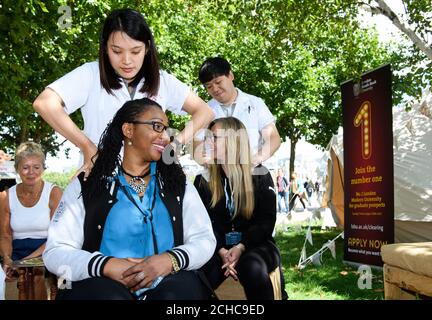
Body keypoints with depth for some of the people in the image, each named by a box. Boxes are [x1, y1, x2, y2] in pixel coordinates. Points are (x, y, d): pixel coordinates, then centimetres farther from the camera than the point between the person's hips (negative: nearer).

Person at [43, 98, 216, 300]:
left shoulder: (178, 183, 15)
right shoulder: (86, 185, 8)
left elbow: (205, 239, 8)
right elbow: (56, 252, 1)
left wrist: (170, 260, -14)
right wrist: (107, 266, -17)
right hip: (103, 284, -1)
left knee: (183, 286, -32)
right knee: (107, 292, -34)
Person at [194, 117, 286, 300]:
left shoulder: (259, 175, 3)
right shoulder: (203, 179, 8)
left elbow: (266, 221, -2)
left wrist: (241, 247, -19)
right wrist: (221, 251, -18)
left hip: (255, 244, 0)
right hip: (218, 247, 1)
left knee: (253, 269, -37)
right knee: (200, 276, -34)